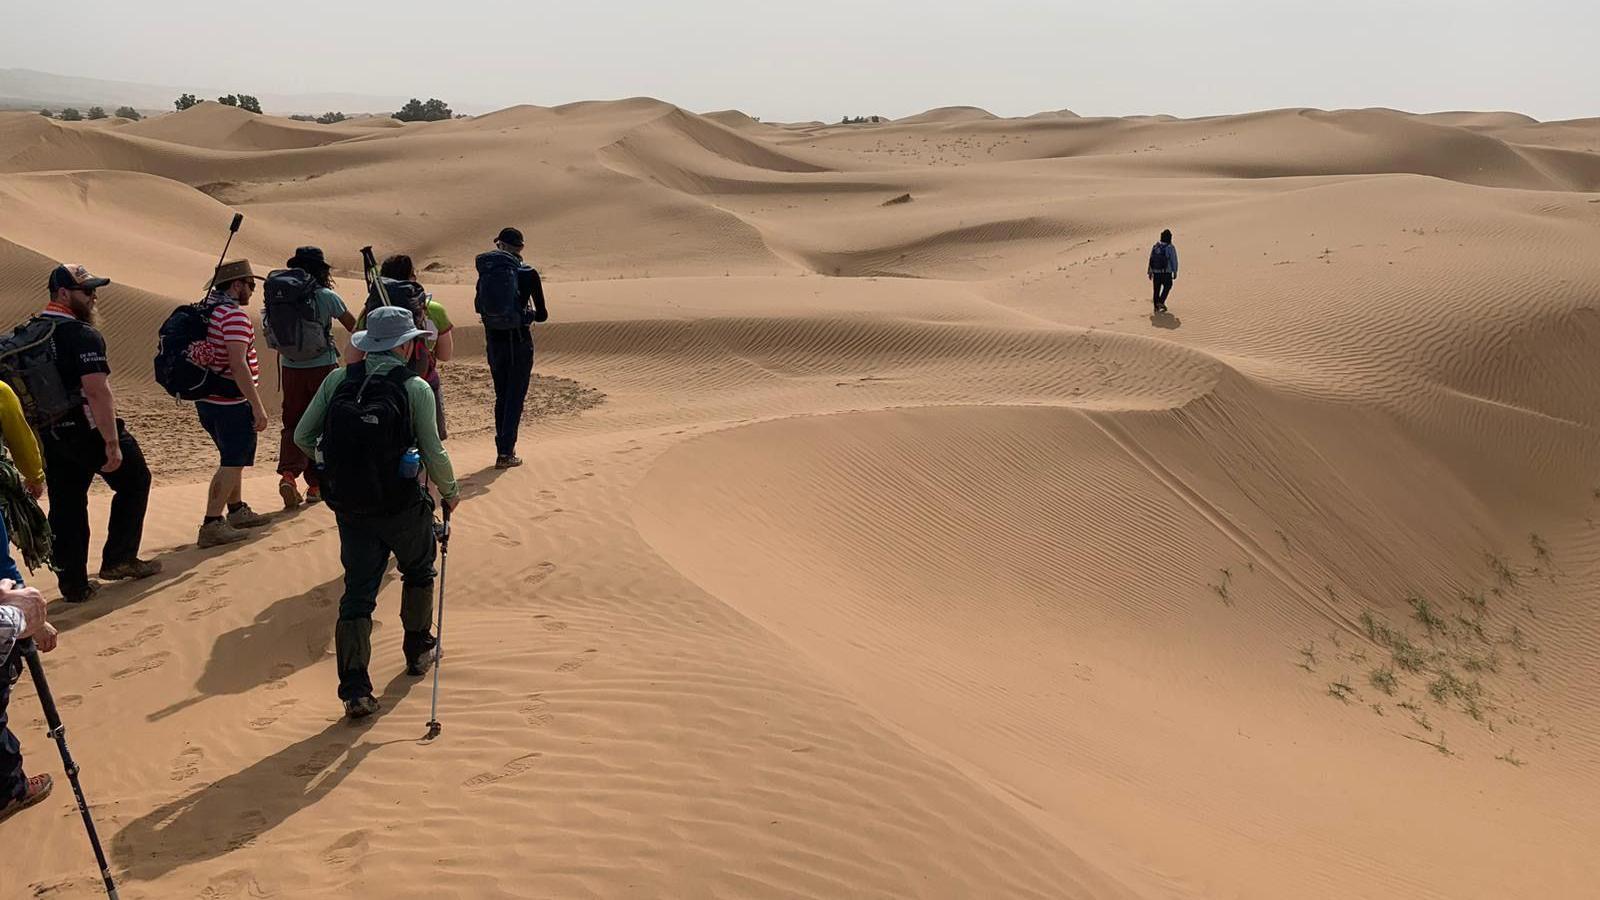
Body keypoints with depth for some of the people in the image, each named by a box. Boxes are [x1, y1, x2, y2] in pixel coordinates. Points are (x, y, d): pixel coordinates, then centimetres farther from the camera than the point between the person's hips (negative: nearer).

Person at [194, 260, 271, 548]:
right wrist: (257, 406, -24)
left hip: (207, 400, 10)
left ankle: (237, 511, 34)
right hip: (231, 403, -10)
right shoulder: (235, 315, -18)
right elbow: (238, 364, -26)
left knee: (233, 458, 23)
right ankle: (212, 525, -4)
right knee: (233, 464, -3)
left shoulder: (206, 308, 11)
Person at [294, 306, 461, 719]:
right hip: (402, 505, -3)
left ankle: (355, 689, 2)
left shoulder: (338, 380, 1)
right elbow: (433, 452, -11)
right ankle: (418, 650, 39)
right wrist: (450, 492, 7)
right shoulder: (415, 388, -9)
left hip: (348, 506, 3)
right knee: (418, 571, 25)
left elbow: (303, 437, 3)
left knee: (357, 593, 9)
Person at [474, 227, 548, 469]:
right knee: (515, 398, 4)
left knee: (501, 397, 17)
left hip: (494, 341, 4)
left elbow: (479, 306, 10)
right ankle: (506, 453, 1)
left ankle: (503, 449, 20)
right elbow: (542, 315, -4)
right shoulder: (528, 274, -9)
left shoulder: (486, 271, 0)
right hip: (519, 342, -3)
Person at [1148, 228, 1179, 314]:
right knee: (1167, 286, 18)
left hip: (1156, 272, 4)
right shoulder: (1171, 248, -14)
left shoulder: (1155, 247, -1)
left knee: (1157, 289, 15)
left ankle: (1157, 307, 20)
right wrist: (1175, 272, -1)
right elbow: (1174, 261, -12)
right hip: (1166, 273, -4)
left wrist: (1150, 272, 13)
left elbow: (1151, 260, 5)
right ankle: (1161, 302, 4)